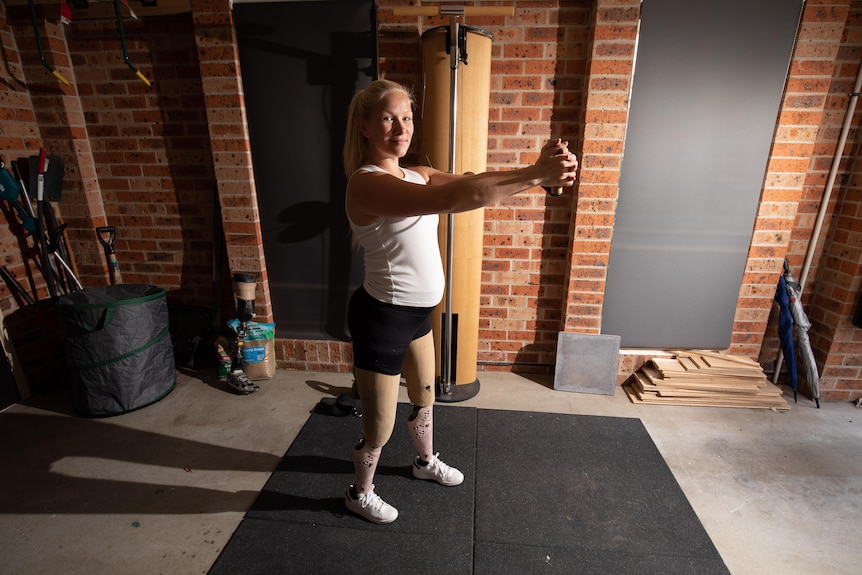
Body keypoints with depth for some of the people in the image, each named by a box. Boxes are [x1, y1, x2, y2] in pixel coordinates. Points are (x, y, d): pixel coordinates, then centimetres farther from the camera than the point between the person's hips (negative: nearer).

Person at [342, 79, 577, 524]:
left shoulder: (417, 176, 5)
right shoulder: (366, 184, -23)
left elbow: (469, 183, -10)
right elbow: (452, 198, -38)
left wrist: (538, 170, -26)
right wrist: (535, 176, -37)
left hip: (417, 311, 9)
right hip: (383, 316, -8)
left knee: (424, 396, 29)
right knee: (379, 429, 12)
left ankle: (426, 461, 58)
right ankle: (360, 494, 43)